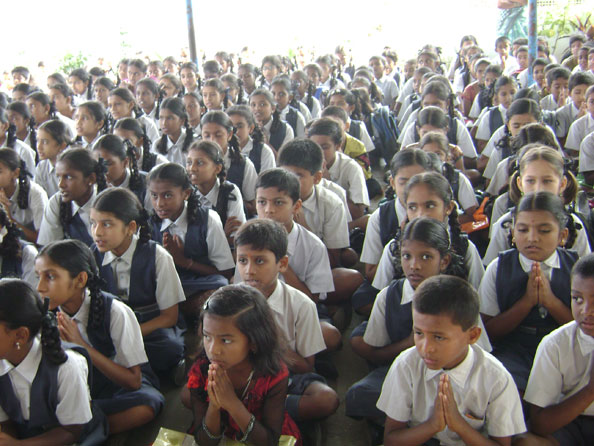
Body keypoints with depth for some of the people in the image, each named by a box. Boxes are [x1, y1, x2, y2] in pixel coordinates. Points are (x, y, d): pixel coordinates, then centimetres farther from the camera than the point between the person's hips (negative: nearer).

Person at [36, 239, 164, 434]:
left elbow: (133, 381, -20)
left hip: (120, 383, -2)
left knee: (147, 404, -36)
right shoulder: (48, 313, -9)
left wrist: (82, 345, -28)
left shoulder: (115, 312, -23)